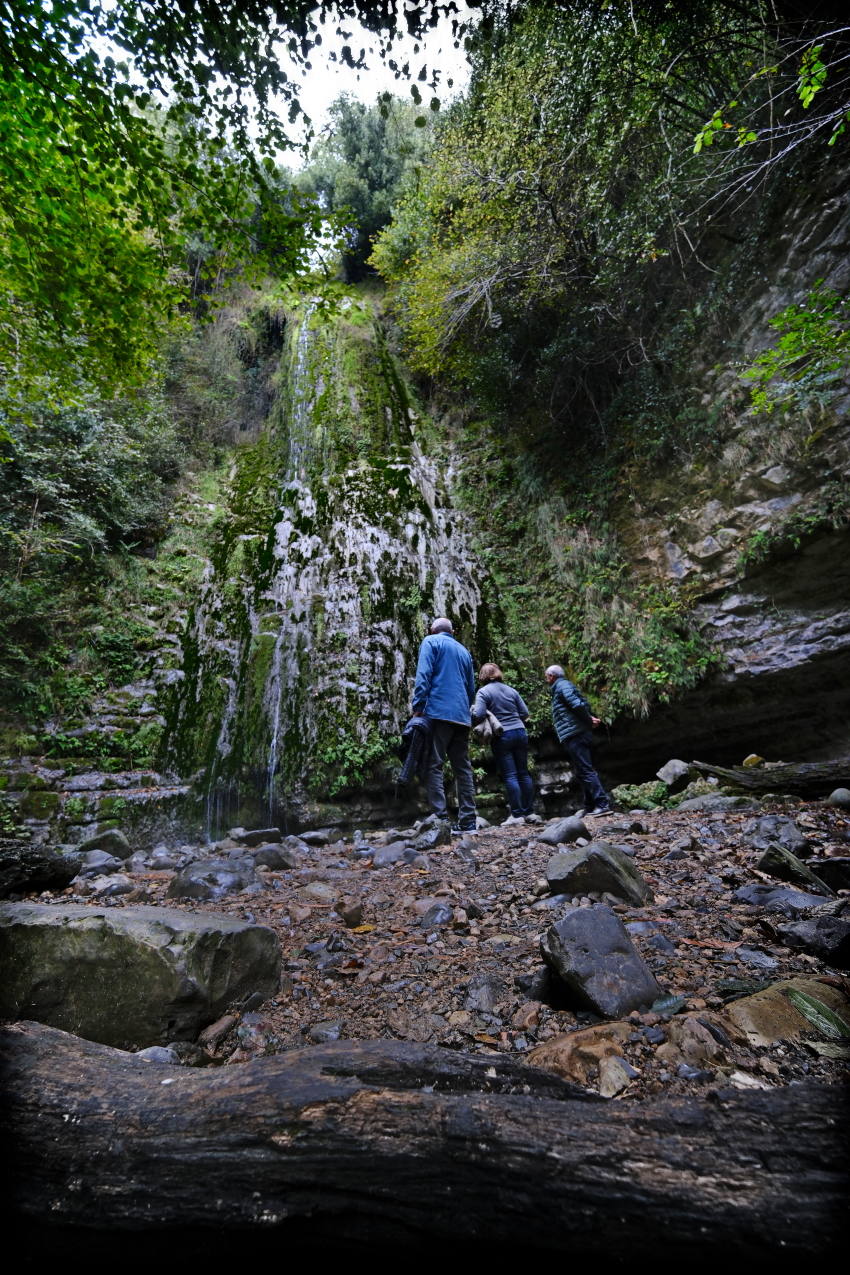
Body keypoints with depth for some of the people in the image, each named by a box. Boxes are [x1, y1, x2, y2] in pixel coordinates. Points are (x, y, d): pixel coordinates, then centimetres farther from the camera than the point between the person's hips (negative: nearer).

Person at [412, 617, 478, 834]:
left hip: (438, 713, -6)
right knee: (463, 768, 7)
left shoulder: (431, 642, 5)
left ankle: (440, 819, -14)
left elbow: (423, 675, -9)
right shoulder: (464, 650, 23)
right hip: (462, 718, 6)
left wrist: (418, 707, -11)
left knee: (433, 766, -7)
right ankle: (468, 821, 6)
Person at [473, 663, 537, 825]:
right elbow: (525, 713, 10)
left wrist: (471, 711, 5)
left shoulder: (483, 692, -4)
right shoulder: (511, 690, 12)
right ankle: (529, 812, 15)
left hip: (501, 736, -5)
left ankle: (517, 814, -1)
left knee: (509, 775, -2)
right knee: (523, 773, 11)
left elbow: (479, 715, -15)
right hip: (520, 732, 5)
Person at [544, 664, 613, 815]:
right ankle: (590, 807, 15)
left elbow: (577, 704, -19)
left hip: (573, 734, -10)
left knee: (585, 770, -12)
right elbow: (584, 704, 19)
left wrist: (589, 721, -8)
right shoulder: (564, 685, 24)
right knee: (582, 772, 12)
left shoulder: (562, 685, -6)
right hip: (576, 735, 10)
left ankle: (603, 803, -14)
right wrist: (590, 719, 4)